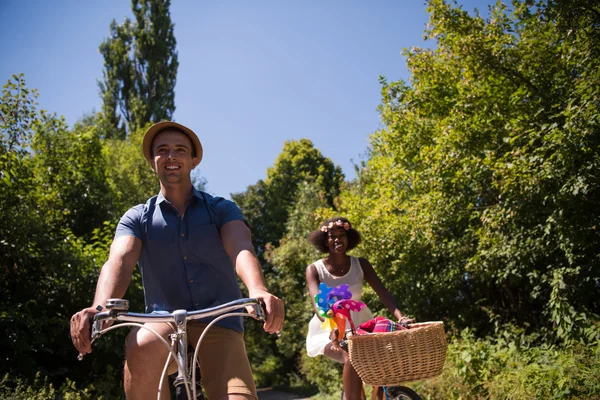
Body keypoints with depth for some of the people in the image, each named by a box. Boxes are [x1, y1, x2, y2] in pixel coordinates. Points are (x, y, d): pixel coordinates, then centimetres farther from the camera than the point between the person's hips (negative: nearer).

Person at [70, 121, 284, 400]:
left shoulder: (222, 209, 7)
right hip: (164, 321, 0)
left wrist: (258, 291, -35)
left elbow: (241, 250, -12)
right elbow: (119, 261, -10)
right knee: (142, 348, -35)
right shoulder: (137, 218, 9)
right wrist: (101, 307, -33)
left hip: (219, 324, 0)